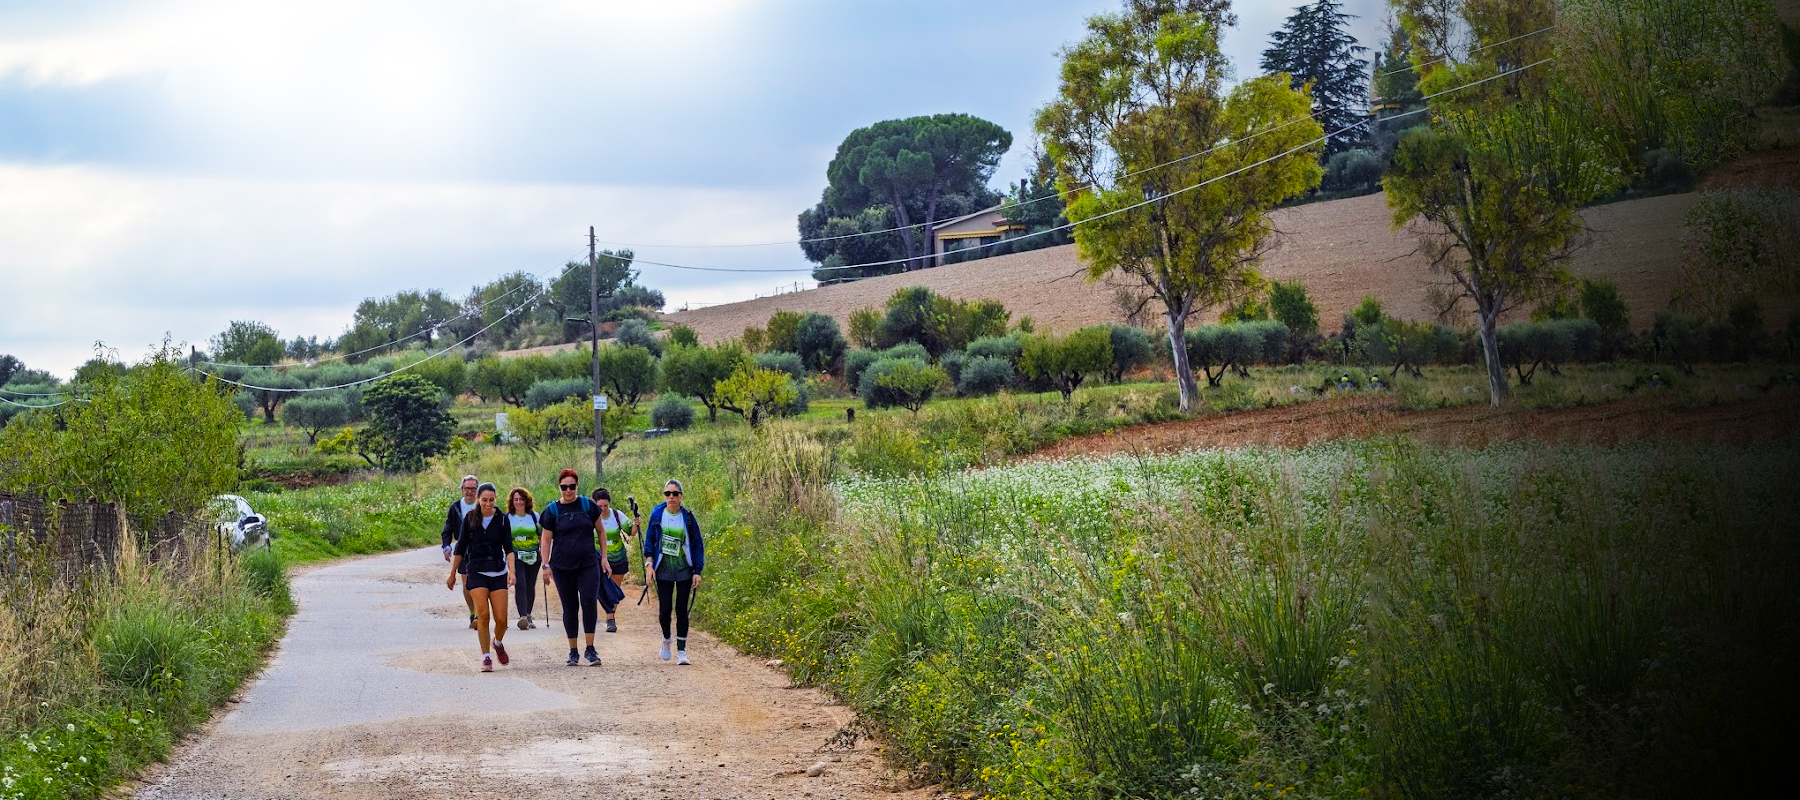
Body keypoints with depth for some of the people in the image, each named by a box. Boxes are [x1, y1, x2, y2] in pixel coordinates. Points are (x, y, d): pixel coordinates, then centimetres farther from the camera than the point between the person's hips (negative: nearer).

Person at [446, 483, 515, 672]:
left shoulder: (502, 519, 0)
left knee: (501, 619, -3)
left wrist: (512, 571, -19)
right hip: (476, 573, -1)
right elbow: (460, 548, 8)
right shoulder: (470, 519, 0)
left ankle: (498, 642, 30)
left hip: (498, 573, 1)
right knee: (483, 616, -13)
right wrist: (452, 574, 11)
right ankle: (486, 658, -1)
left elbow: (509, 549, -4)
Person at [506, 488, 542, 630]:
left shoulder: (534, 516, 6)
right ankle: (523, 617, -24)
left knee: (530, 586, 8)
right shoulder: (507, 518, 2)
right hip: (516, 556, -2)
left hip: (533, 556, 2)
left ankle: (528, 616, 23)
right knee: (520, 585, -15)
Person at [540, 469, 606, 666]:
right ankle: (573, 652, 15)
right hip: (562, 567, 0)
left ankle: (590, 649, -5)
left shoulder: (588, 506, 3)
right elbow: (545, 540, 4)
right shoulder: (552, 510, 2)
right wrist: (546, 567, -1)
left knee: (589, 603, -12)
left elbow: (600, 530, 11)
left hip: (588, 563, 0)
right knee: (570, 608, 6)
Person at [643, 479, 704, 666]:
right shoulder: (657, 513, -1)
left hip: (684, 569, -1)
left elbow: (698, 545, 1)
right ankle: (666, 640, 26)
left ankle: (681, 651, 4)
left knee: (681, 609, -2)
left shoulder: (688, 517, -4)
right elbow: (649, 540, 7)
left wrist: (697, 572, -3)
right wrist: (649, 565, -2)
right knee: (665, 609, -3)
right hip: (663, 570, 1)